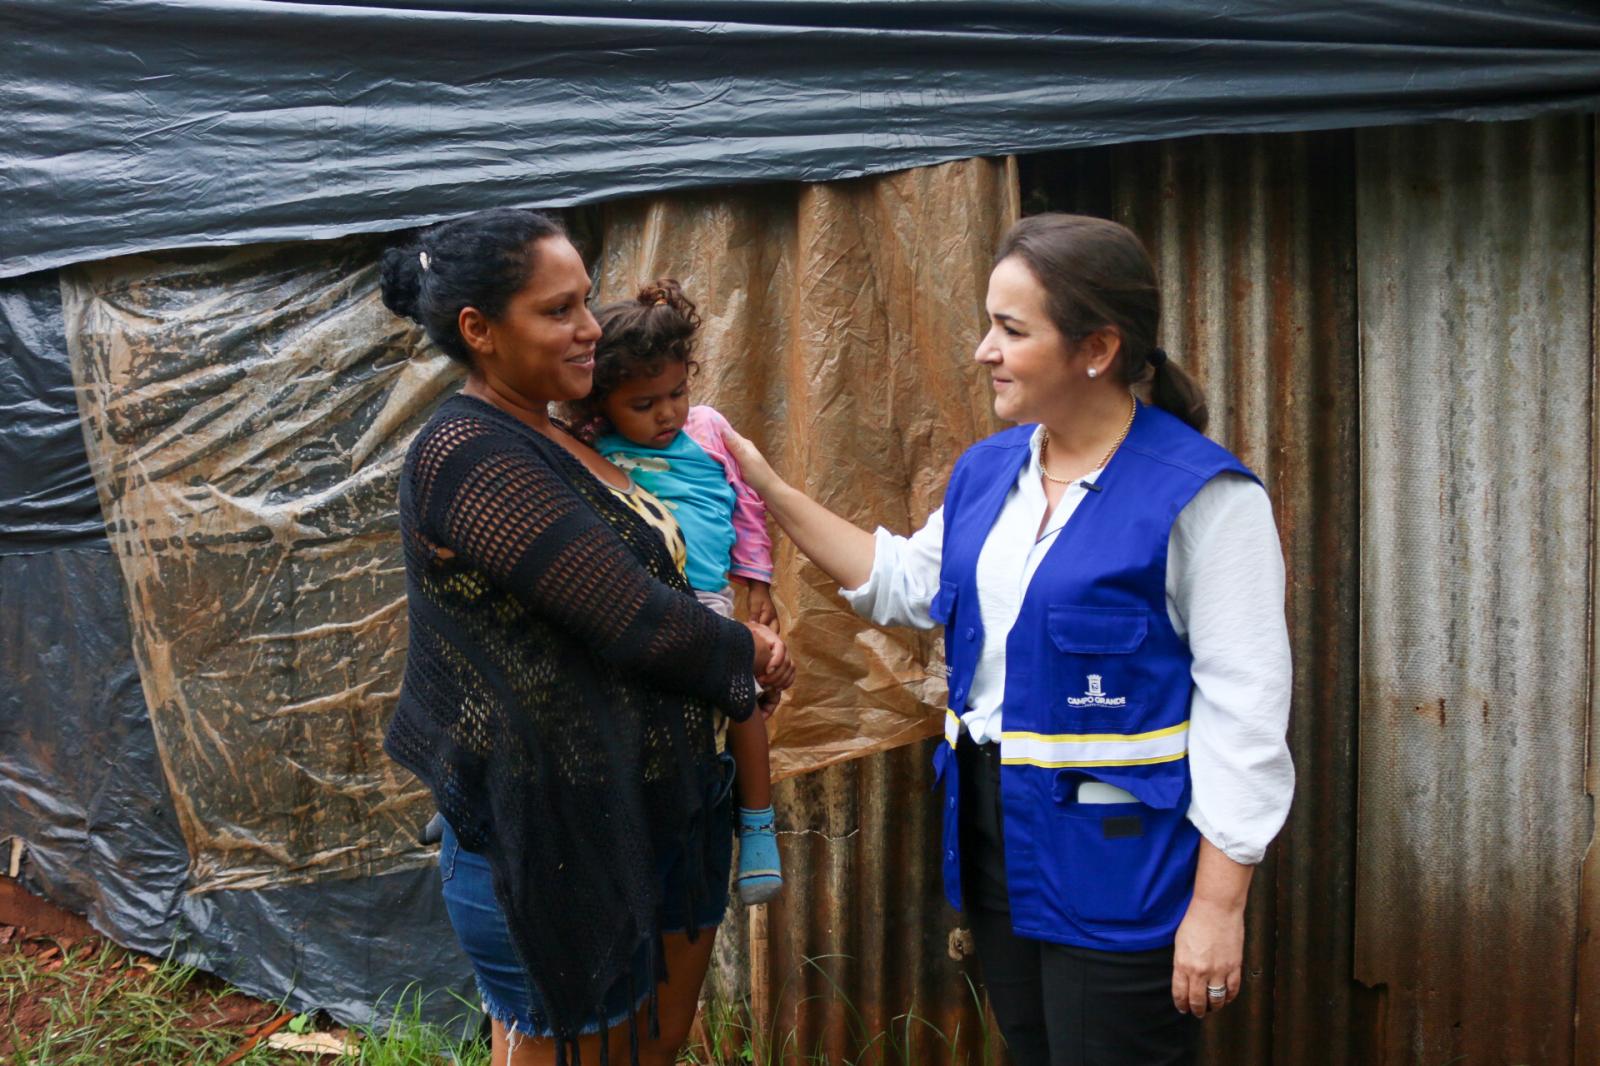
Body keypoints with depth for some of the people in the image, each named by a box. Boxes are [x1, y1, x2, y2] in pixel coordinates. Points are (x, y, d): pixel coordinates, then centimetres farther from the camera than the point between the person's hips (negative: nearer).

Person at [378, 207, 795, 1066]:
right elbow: (636, 620, -25)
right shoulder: (468, 456, -21)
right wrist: (748, 651, -7)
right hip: (554, 842, -9)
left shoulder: (551, 439, 8)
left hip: (657, 813, 9)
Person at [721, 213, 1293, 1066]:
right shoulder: (989, 469, 5)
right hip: (994, 828, 7)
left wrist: (1218, 904, -17)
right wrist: (772, 492, 14)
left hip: (1119, 852, -7)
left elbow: (1243, 709, -17)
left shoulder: (1201, 496, -18)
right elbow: (906, 584, 19)